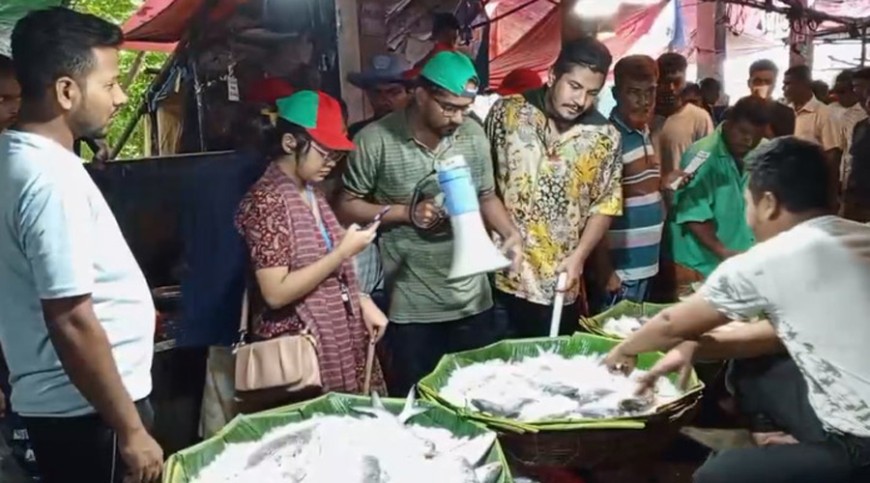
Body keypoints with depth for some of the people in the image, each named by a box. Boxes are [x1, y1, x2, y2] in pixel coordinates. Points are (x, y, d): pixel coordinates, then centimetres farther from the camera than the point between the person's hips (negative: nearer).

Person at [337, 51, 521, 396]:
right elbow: (347, 206, -5)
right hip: (410, 306, -3)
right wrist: (407, 213, -16)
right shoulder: (376, 141, -12)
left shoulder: (474, 135, 1)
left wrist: (510, 232, -7)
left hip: (473, 300, 4)